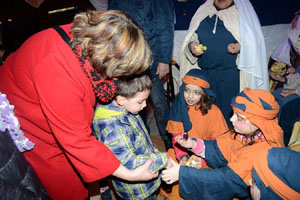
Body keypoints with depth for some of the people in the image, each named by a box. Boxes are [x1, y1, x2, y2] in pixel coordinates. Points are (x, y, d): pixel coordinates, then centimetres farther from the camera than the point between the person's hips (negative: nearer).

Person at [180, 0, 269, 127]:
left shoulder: (242, 11, 5)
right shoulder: (203, 10, 15)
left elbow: (255, 40, -1)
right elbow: (192, 37, 16)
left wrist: (240, 46, -22)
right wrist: (191, 45, -7)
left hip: (232, 74, -3)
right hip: (206, 72, 3)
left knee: (230, 113, -3)